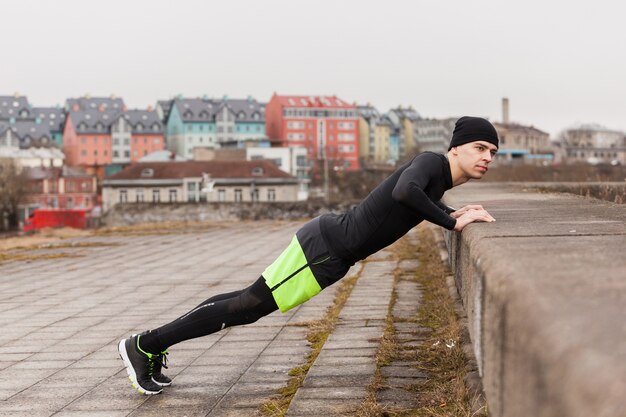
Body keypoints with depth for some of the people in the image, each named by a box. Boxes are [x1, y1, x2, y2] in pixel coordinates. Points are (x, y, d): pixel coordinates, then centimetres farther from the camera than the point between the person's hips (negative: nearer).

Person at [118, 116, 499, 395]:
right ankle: (144, 344, 3)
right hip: (323, 246, -9)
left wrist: (454, 213, 18)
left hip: (332, 257, 9)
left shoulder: (441, 181, 13)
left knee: (249, 304, 12)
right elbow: (403, 192, -38)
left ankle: (154, 348, 19)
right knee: (250, 303, -5)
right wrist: (452, 223, -27)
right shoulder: (432, 162, -16)